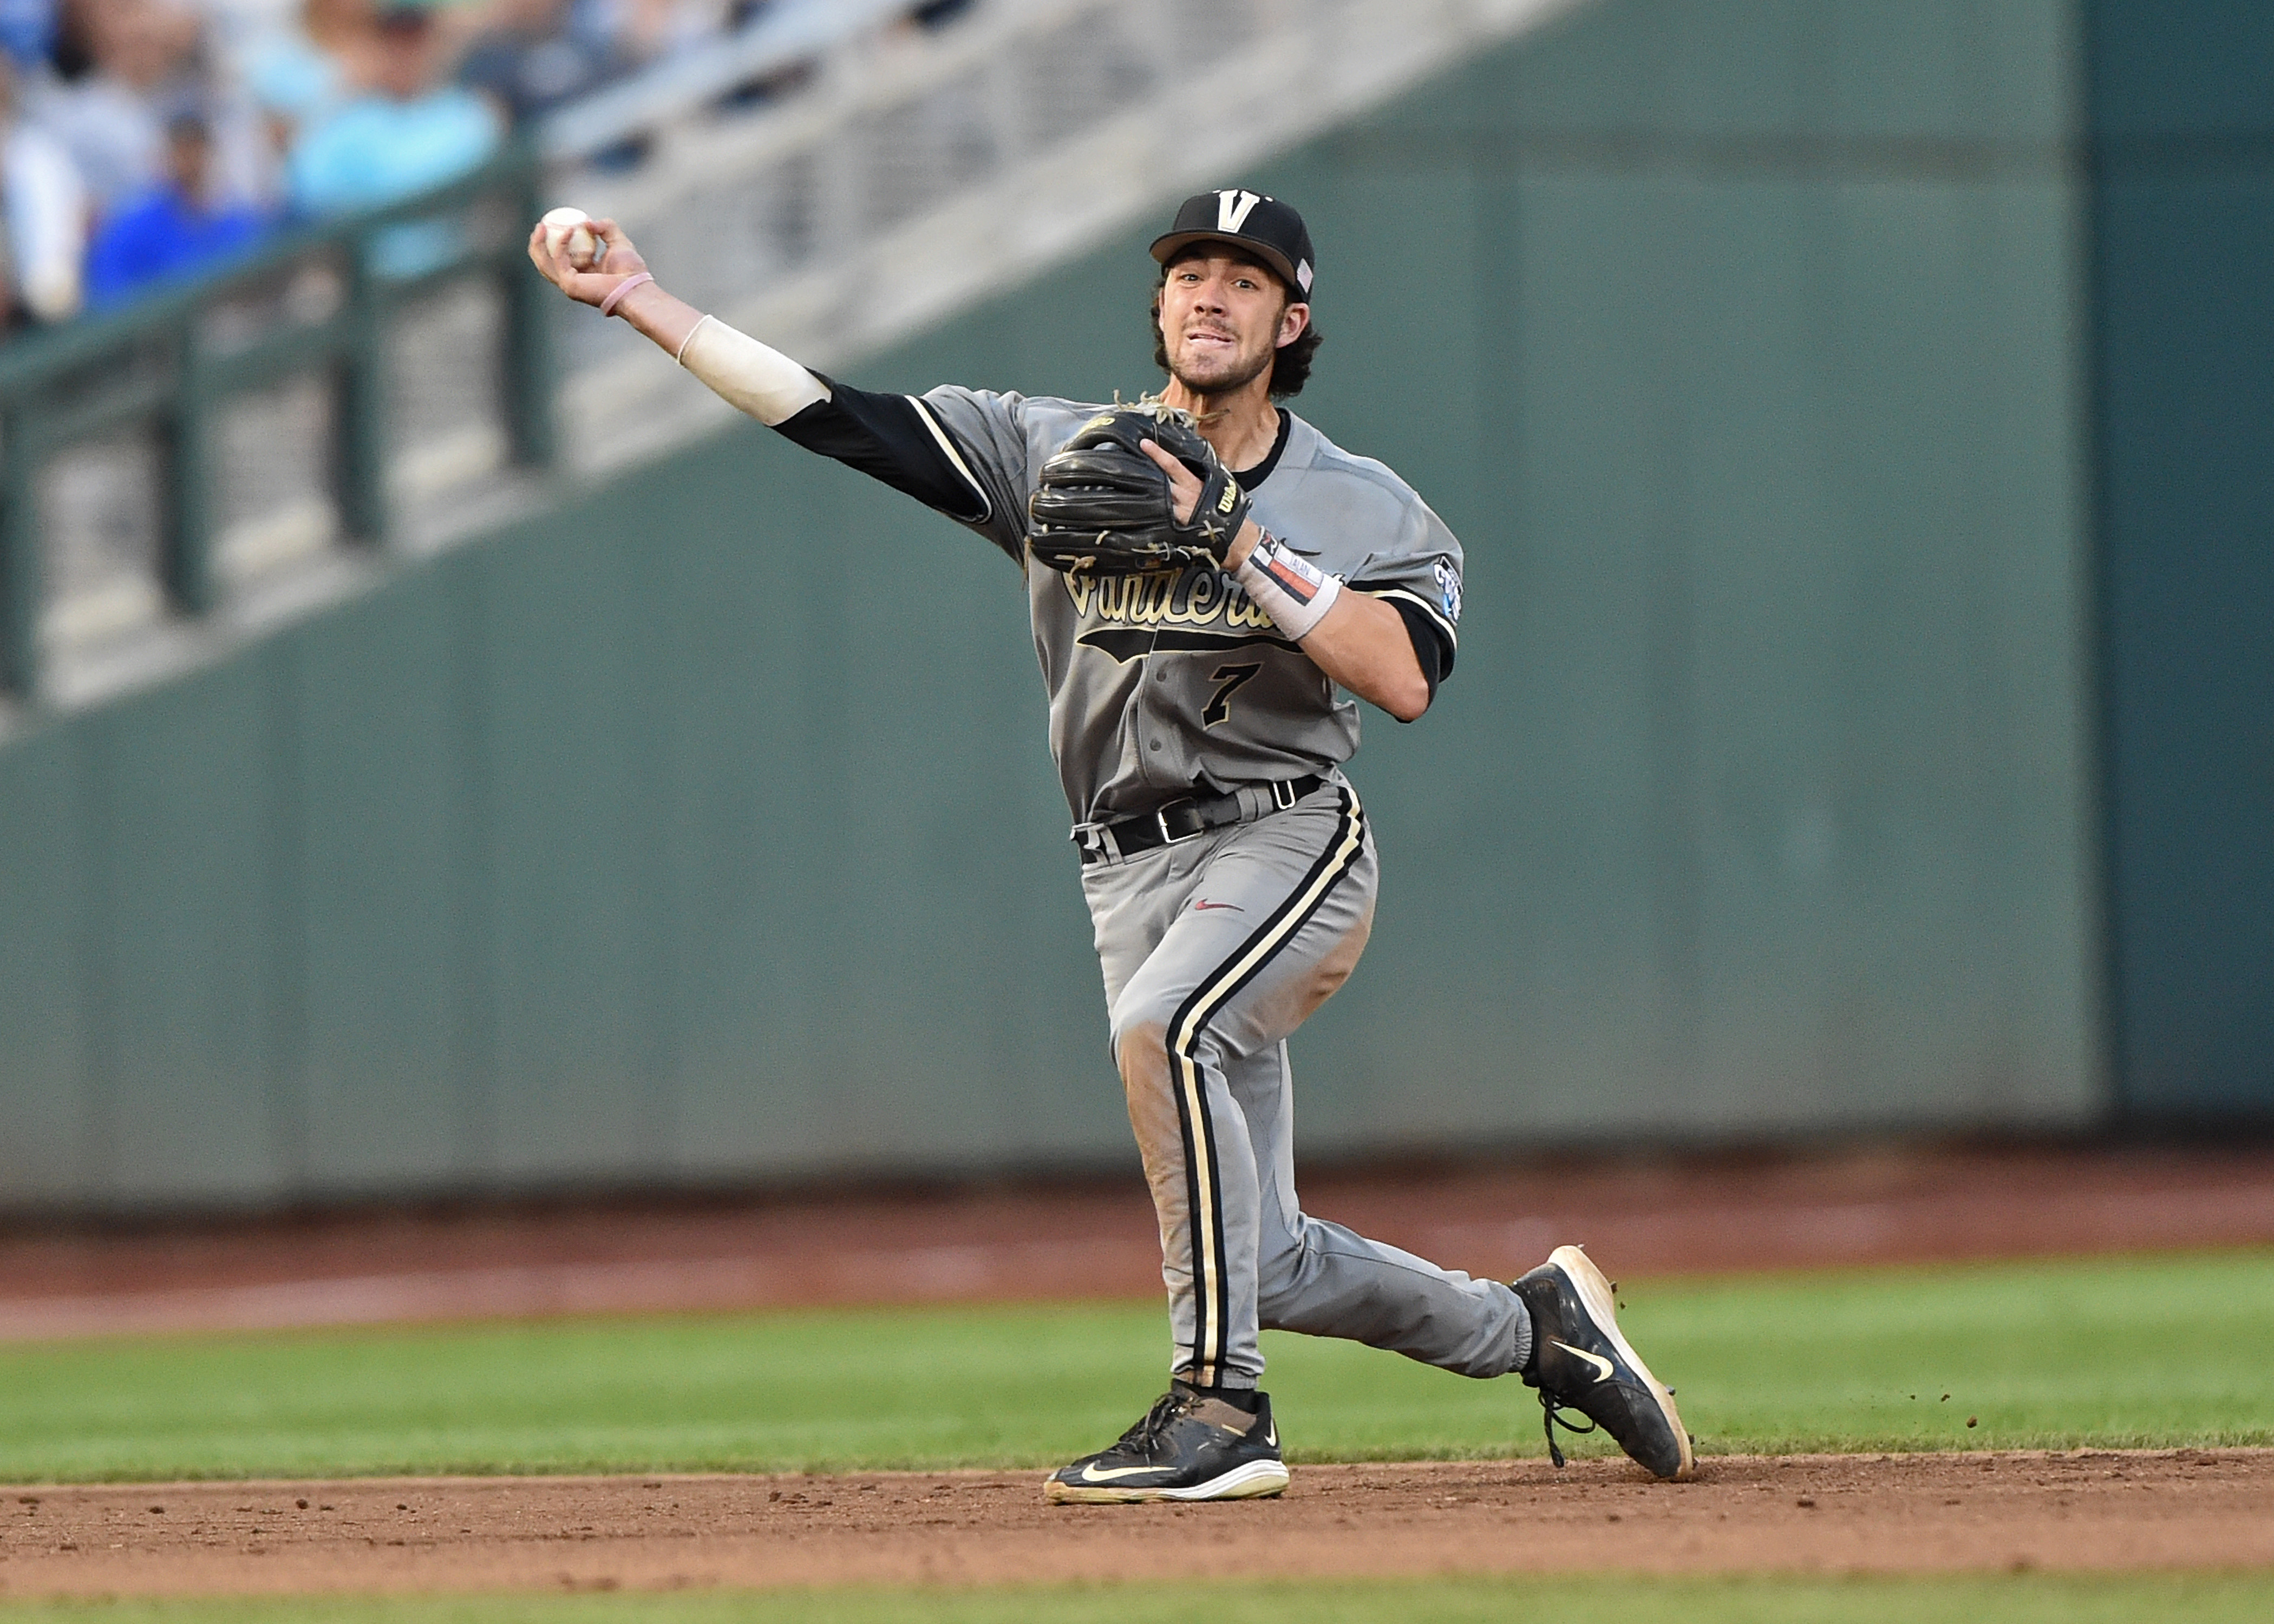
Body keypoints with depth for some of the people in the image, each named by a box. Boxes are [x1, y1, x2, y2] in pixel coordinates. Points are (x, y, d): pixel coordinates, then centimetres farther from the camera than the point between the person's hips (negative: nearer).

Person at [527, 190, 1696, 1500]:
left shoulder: (1363, 506, 1)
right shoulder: (1057, 454, 7)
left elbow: (1405, 680, -16)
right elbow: (834, 415, 1)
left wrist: (1239, 542, -19)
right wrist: (639, 300, -7)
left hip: (1290, 841, -4)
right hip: (1136, 879, 4)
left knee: (1162, 1024, -35)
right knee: (1267, 1261, 2)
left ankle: (1221, 1406, -30)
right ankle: (1533, 1325, 28)